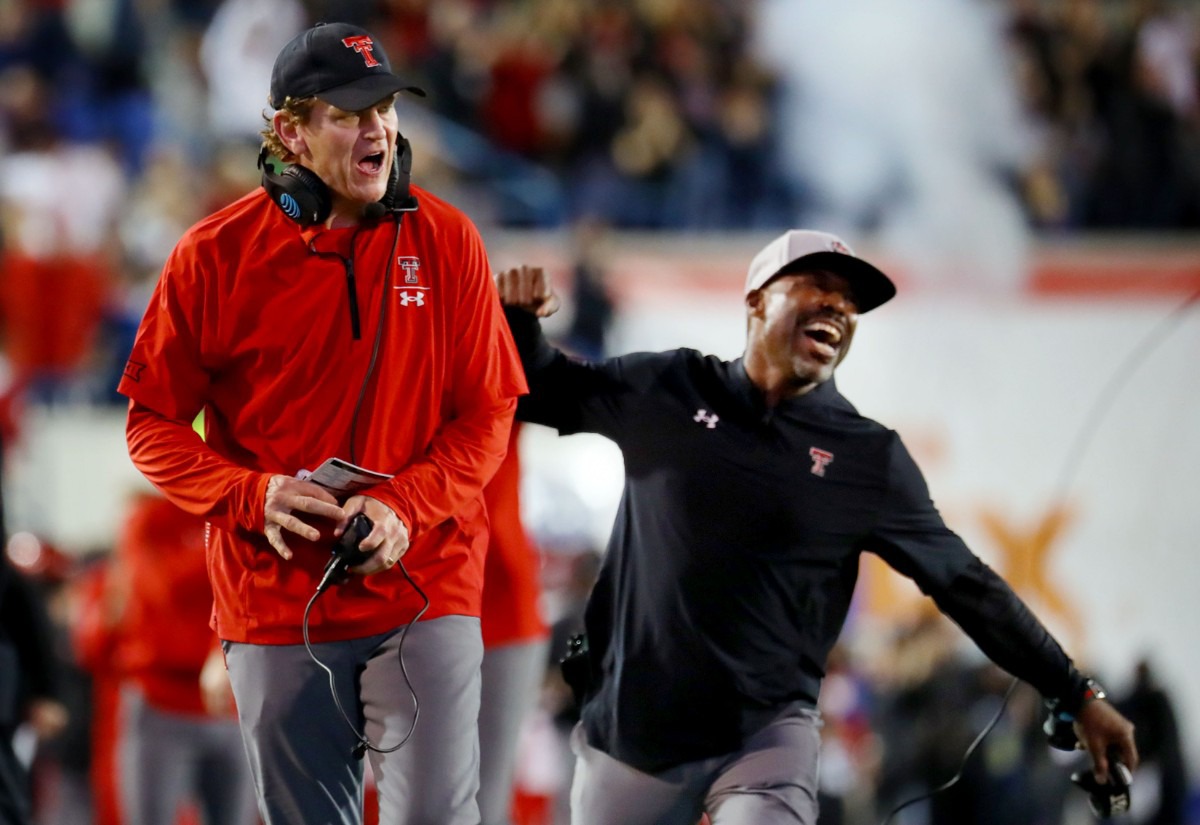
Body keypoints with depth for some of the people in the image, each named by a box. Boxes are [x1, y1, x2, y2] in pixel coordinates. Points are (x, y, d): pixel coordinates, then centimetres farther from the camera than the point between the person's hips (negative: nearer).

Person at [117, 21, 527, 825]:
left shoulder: (445, 240, 0)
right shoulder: (216, 254, -3)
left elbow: (486, 413, 2)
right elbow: (154, 425, 3)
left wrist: (404, 505, -15)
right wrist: (253, 496, -15)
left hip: (423, 583, 0)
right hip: (275, 600, 1)